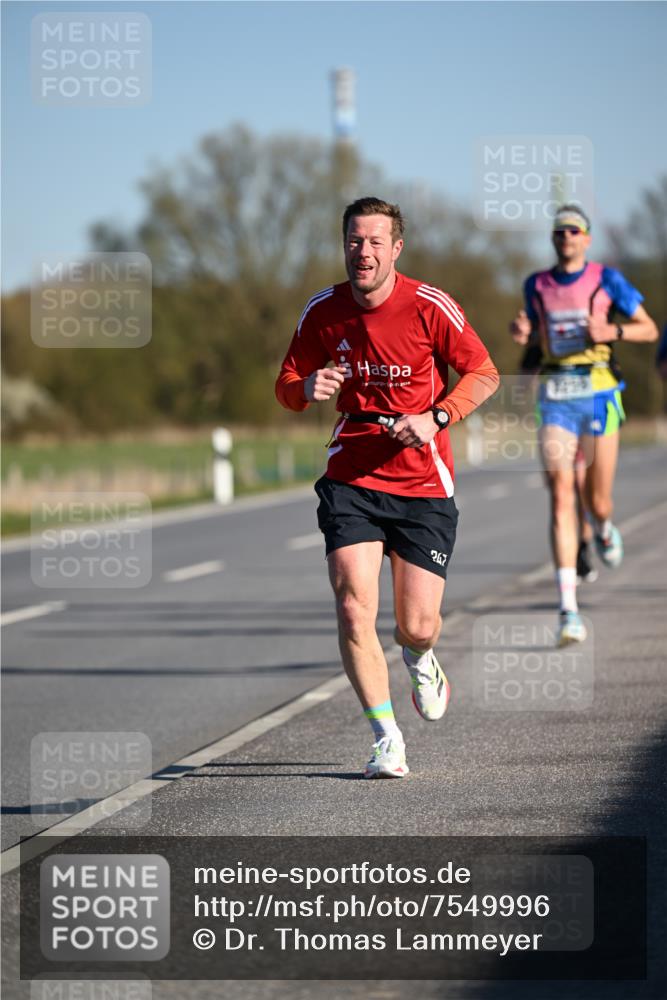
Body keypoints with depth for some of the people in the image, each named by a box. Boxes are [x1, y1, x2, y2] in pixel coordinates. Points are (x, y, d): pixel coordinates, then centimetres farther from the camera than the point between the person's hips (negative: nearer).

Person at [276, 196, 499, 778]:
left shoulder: (429, 307, -8)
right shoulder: (321, 312, 0)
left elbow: (484, 374, 1)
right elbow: (287, 386, 11)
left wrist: (436, 418, -14)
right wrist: (307, 389, -13)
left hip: (423, 481, -1)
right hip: (351, 479, 1)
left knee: (417, 626, -2)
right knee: (354, 609, -16)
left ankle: (420, 661, 38)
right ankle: (386, 739, -3)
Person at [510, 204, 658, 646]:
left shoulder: (606, 279, 1)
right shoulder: (537, 285, 9)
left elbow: (649, 328, 4)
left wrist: (612, 331, -14)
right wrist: (521, 331, 2)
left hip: (599, 394, -1)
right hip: (556, 396, 1)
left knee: (598, 503, 4)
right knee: (562, 498, -12)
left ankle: (605, 528, 47)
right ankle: (569, 610, -16)